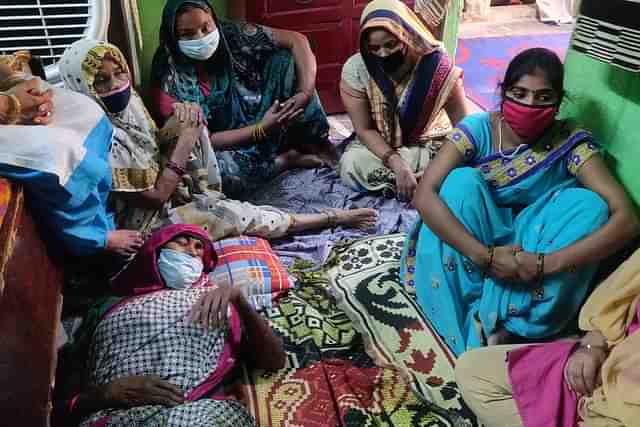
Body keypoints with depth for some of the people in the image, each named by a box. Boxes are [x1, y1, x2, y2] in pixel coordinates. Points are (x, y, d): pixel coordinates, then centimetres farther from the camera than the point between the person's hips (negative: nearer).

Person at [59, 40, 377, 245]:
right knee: (240, 215, -18)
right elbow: (156, 196, -26)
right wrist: (185, 141, -24)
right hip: (146, 219, -8)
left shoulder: (127, 102, -5)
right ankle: (332, 218, 0)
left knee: (192, 117, -6)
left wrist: (178, 123, -15)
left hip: (159, 183, 9)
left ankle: (205, 196, 1)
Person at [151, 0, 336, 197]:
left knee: (286, 59, -13)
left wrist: (305, 93, -23)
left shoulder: (230, 35, -12)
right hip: (226, 148, -3)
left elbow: (297, 40, -9)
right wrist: (262, 129, -28)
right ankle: (285, 160, -12)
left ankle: (312, 141, -5)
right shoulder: (170, 79, -19)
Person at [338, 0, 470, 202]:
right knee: (351, 166, -30)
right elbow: (364, 130, -15)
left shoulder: (437, 66, -20)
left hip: (430, 145, 0)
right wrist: (397, 165, -30)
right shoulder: (355, 69, -18)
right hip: (378, 145, 1)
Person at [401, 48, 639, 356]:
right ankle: (478, 326, -24)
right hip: (467, 260, -1)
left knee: (588, 203, -22)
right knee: (463, 181, -27)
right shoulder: (477, 129, -14)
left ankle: (505, 327, -23)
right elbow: (424, 195, -27)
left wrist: (545, 264, -34)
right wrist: (486, 255, -35)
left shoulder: (571, 143, -13)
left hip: (530, 249, 1)